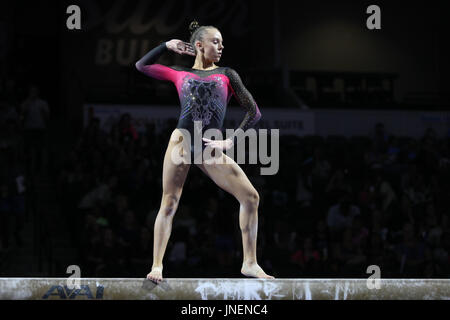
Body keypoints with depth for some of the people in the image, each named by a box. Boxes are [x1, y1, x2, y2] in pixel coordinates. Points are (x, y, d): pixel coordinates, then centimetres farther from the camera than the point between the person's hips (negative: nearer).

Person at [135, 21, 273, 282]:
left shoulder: (226, 74, 15)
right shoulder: (180, 74, 16)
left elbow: (254, 111, 10)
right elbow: (142, 65, 26)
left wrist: (231, 141, 0)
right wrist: (167, 46, 18)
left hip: (210, 148, 1)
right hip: (182, 141, -1)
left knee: (251, 197, -8)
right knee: (169, 204, -6)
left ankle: (250, 263, -1)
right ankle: (157, 265, -3)